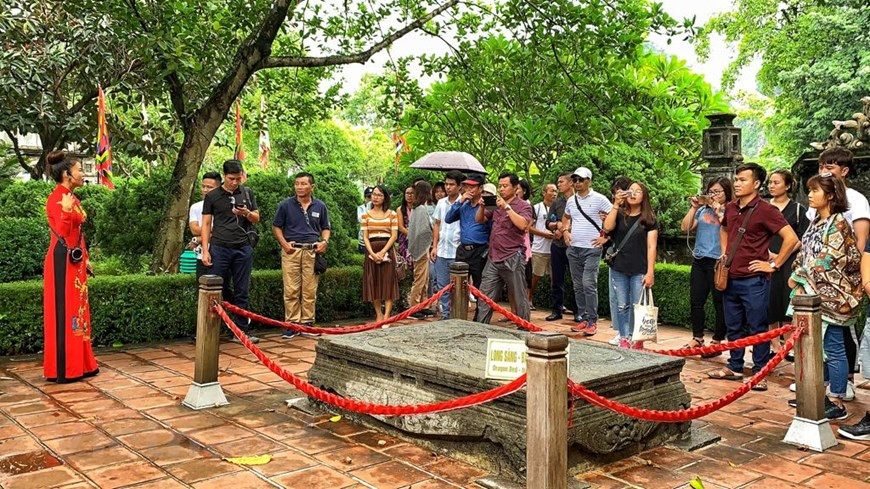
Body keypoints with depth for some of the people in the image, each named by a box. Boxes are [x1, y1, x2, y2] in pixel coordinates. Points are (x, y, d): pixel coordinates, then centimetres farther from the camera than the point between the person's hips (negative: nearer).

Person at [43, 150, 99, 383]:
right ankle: (63, 369, 3)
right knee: (64, 313, -4)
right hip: (63, 262, -10)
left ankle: (79, 364, 21)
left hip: (76, 261, 10)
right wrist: (65, 212, -38)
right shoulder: (56, 199, -15)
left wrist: (86, 258, 20)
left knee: (77, 311, 13)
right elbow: (62, 234, -23)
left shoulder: (71, 197, 14)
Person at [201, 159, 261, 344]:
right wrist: (205, 250, -4)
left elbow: (256, 218, 14)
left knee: (241, 292, 5)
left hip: (243, 248, 2)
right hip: (220, 248, -2)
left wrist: (247, 213, -9)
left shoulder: (247, 193, 11)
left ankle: (241, 332, 10)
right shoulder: (212, 196, 5)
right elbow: (206, 224, 4)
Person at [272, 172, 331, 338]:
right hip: (291, 250, -2)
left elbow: (326, 228, 18)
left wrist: (325, 241, -1)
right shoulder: (286, 205, 3)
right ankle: (291, 324, 5)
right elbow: (276, 227, 8)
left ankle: (308, 322, 13)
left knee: (310, 291, 4)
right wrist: (284, 244, -6)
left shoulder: (320, 206, 10)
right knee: (291, 290, -2)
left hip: (312, 251, 2)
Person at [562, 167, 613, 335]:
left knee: (589, 285, -12)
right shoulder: (571, 201, 12)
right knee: (578, 286, 9)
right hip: (573, 248, 6)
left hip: (591, 248, -6)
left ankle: (592, 321, -7)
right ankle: (582, 318, 16)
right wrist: (565, 231, 12)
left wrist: (606, 237, -10)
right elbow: (566, 218, 30)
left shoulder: (599, 199, -6)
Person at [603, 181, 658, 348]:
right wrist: (616, 204, -12)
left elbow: (651, 247, -2)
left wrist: (650, 272, -8)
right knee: (622, 306, 5)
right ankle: (624, 340, 11)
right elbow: (607, 227, -11)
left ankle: (637, 342, 7)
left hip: (639, 271, -2)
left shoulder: (649, 219, 3)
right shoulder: (619, 214, 10)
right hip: (619, 269, 2)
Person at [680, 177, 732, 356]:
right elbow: (685, 228, 5)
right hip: (699, 260, 6)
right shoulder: (703, 210, 11)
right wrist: (693, 208, -1)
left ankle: (717, 342, 11)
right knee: (696, 301, 10)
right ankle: (697, 338, 22)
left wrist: (718, 210, -14)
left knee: (720, 303, 2)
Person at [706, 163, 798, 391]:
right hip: (730, 278, 7)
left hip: (754, 280, -7)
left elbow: (791, 238, -17)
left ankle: (759, 373, 12)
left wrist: (774, 264, -12)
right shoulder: (731, 208, 9)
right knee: (733, 327, 15)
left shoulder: (765, 210, -12)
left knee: (757, 328, 2)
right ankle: (734, 367, 27)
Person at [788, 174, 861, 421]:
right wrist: (801, 283, 1)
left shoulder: (838, 223, -13)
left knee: (833, 349, -3)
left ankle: (837, 403, 5)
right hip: (815, 294, 9)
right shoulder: (816, 222, 13)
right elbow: (804, 254, 14)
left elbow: (824, 260, -18)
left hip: (833, 296, -9)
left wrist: (797, 278, -11)